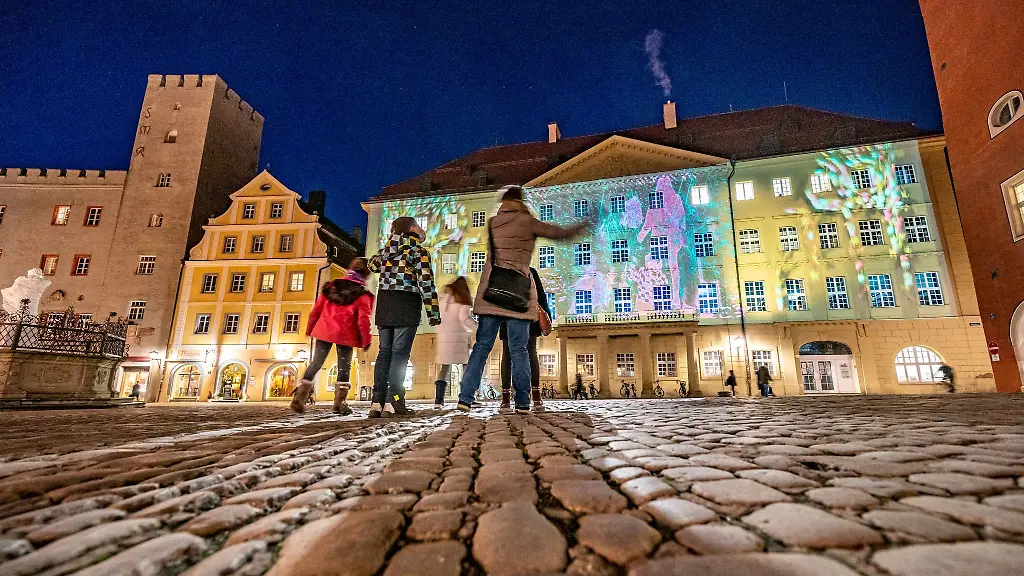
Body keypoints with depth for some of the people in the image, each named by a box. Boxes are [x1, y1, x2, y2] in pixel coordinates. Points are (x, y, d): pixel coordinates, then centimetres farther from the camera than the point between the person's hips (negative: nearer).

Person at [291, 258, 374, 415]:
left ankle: (299, 397, 10)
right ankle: (339, 403, 7)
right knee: (344, 367, 7)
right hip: (345, 335, -4)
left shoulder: (330, 286, 11)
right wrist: (366, 340, 1)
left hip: (324, 330, 4)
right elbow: (363, 320, -10)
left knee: (315, 363, 13)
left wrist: (309, 329, 22)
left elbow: (316, 310, 12)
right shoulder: (363, 295, -4)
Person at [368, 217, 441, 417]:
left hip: (384, 306, 5)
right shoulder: (419, 252, -3)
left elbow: (372, 265, 32)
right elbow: (426, 283, -12)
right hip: (407, 306, -5)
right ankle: (393, 401, -10)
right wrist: (433, 312, -11)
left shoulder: (386, 250, 13)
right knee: (400, 353, -6)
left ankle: (377, 401, 4)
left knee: (384, 351, 8)